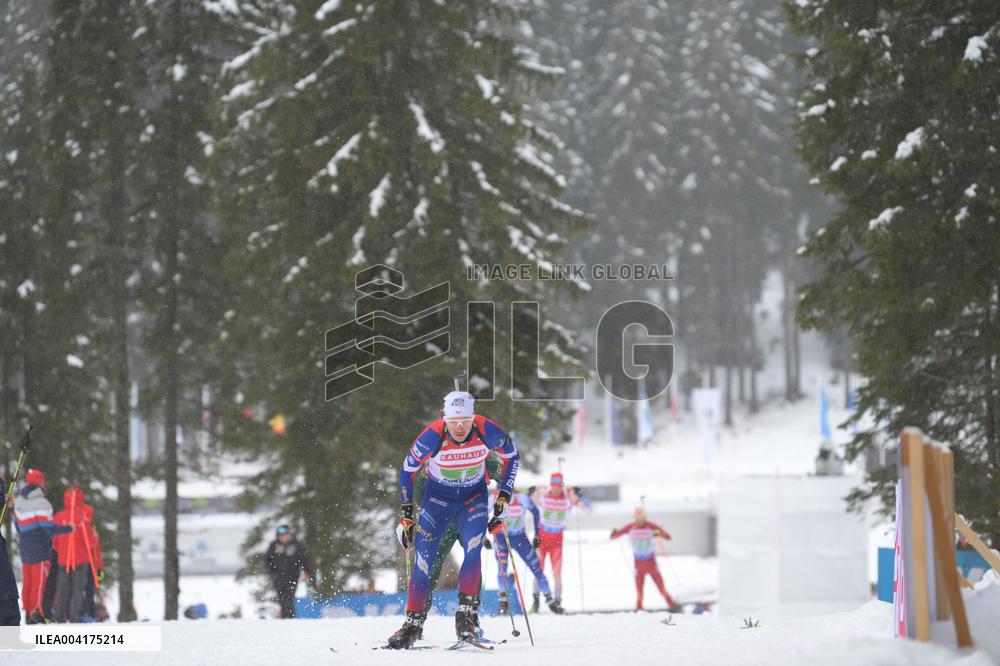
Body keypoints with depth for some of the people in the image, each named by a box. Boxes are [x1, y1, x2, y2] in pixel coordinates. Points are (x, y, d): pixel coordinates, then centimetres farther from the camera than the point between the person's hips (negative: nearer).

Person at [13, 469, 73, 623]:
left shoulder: (19, 502, 5)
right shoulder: (41, 503, -18)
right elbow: (50, 528, -19)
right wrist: (68, 528, -7)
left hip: (25, 549, 7)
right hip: (40, 550, -7)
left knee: (27, 581, 11)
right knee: (39, 581, -3)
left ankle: (28, 613, 13)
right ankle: (37, 612, -5)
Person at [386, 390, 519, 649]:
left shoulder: (487, 431, -24)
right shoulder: (432, 436, -27)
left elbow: (512, 456, -2)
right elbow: (407, 470, -10)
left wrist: (504, 497, -6)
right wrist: (406, 516, -8)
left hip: (474, 497, 0)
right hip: (437, 498, 0)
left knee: (473, 548, -25)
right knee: (423, 558, -10)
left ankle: (466, 614, -21)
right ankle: (413, 622, 3)